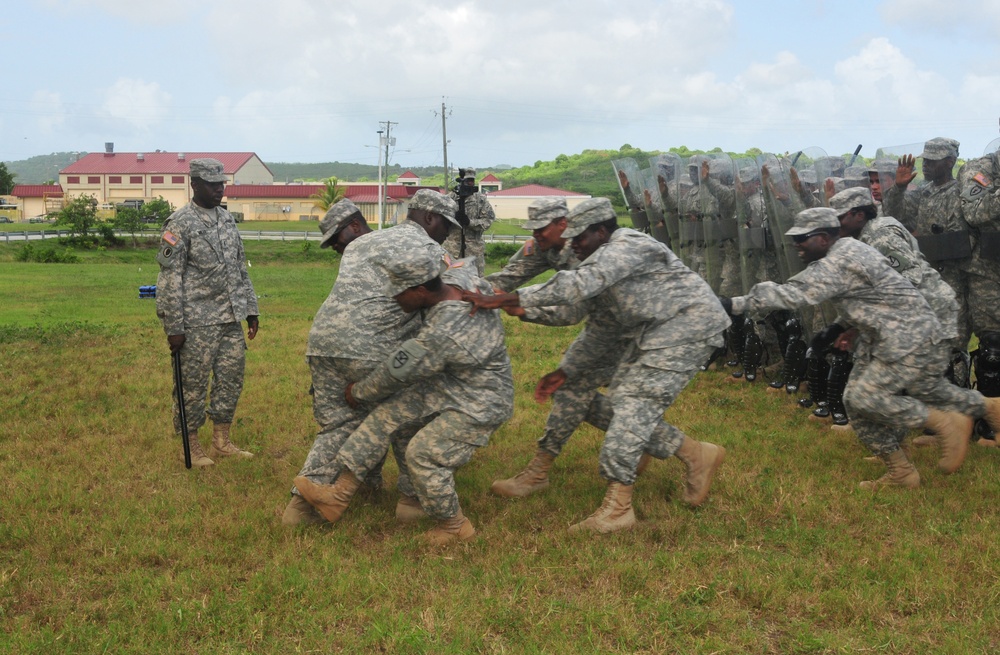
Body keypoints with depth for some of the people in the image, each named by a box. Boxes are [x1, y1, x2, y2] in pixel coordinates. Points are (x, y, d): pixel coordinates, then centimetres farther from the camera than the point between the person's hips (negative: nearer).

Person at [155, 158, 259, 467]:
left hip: (231, 318, 7)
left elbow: (240, 268, 18)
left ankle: (221, 442, 23)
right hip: (197, 321, -7)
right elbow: (170, 279, -14)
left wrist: (251, 310, 14)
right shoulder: (180, 223, -11)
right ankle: (193, 447, 14)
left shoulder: (226, 218, 12)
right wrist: (174, 327, -17)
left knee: (231, 379, 11)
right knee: (194, 384, 2)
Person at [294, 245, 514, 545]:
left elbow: (397, 372, -20)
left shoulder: (441, 334, -34)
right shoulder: (463, 285, -9)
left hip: (480, 403, -10)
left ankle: (455, 526, 10)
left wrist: (359, 392, -3)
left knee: (423, 452, -15)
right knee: (388, 413, -1)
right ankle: (339, 496, 2)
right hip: (448, 385, 10)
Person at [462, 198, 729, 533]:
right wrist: (565, 371, 12)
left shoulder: (626, 247, -20)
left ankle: (616, 507, -14)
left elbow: (577, 285, -36)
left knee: (634, 406, -17)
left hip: (689, 325, -10)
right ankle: (698, 456, 18)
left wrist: (502, 300, -39)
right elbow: (599, 328, 19)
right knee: (618, 406, 5)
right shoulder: (604, 260, 12)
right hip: (653, 332, 10)